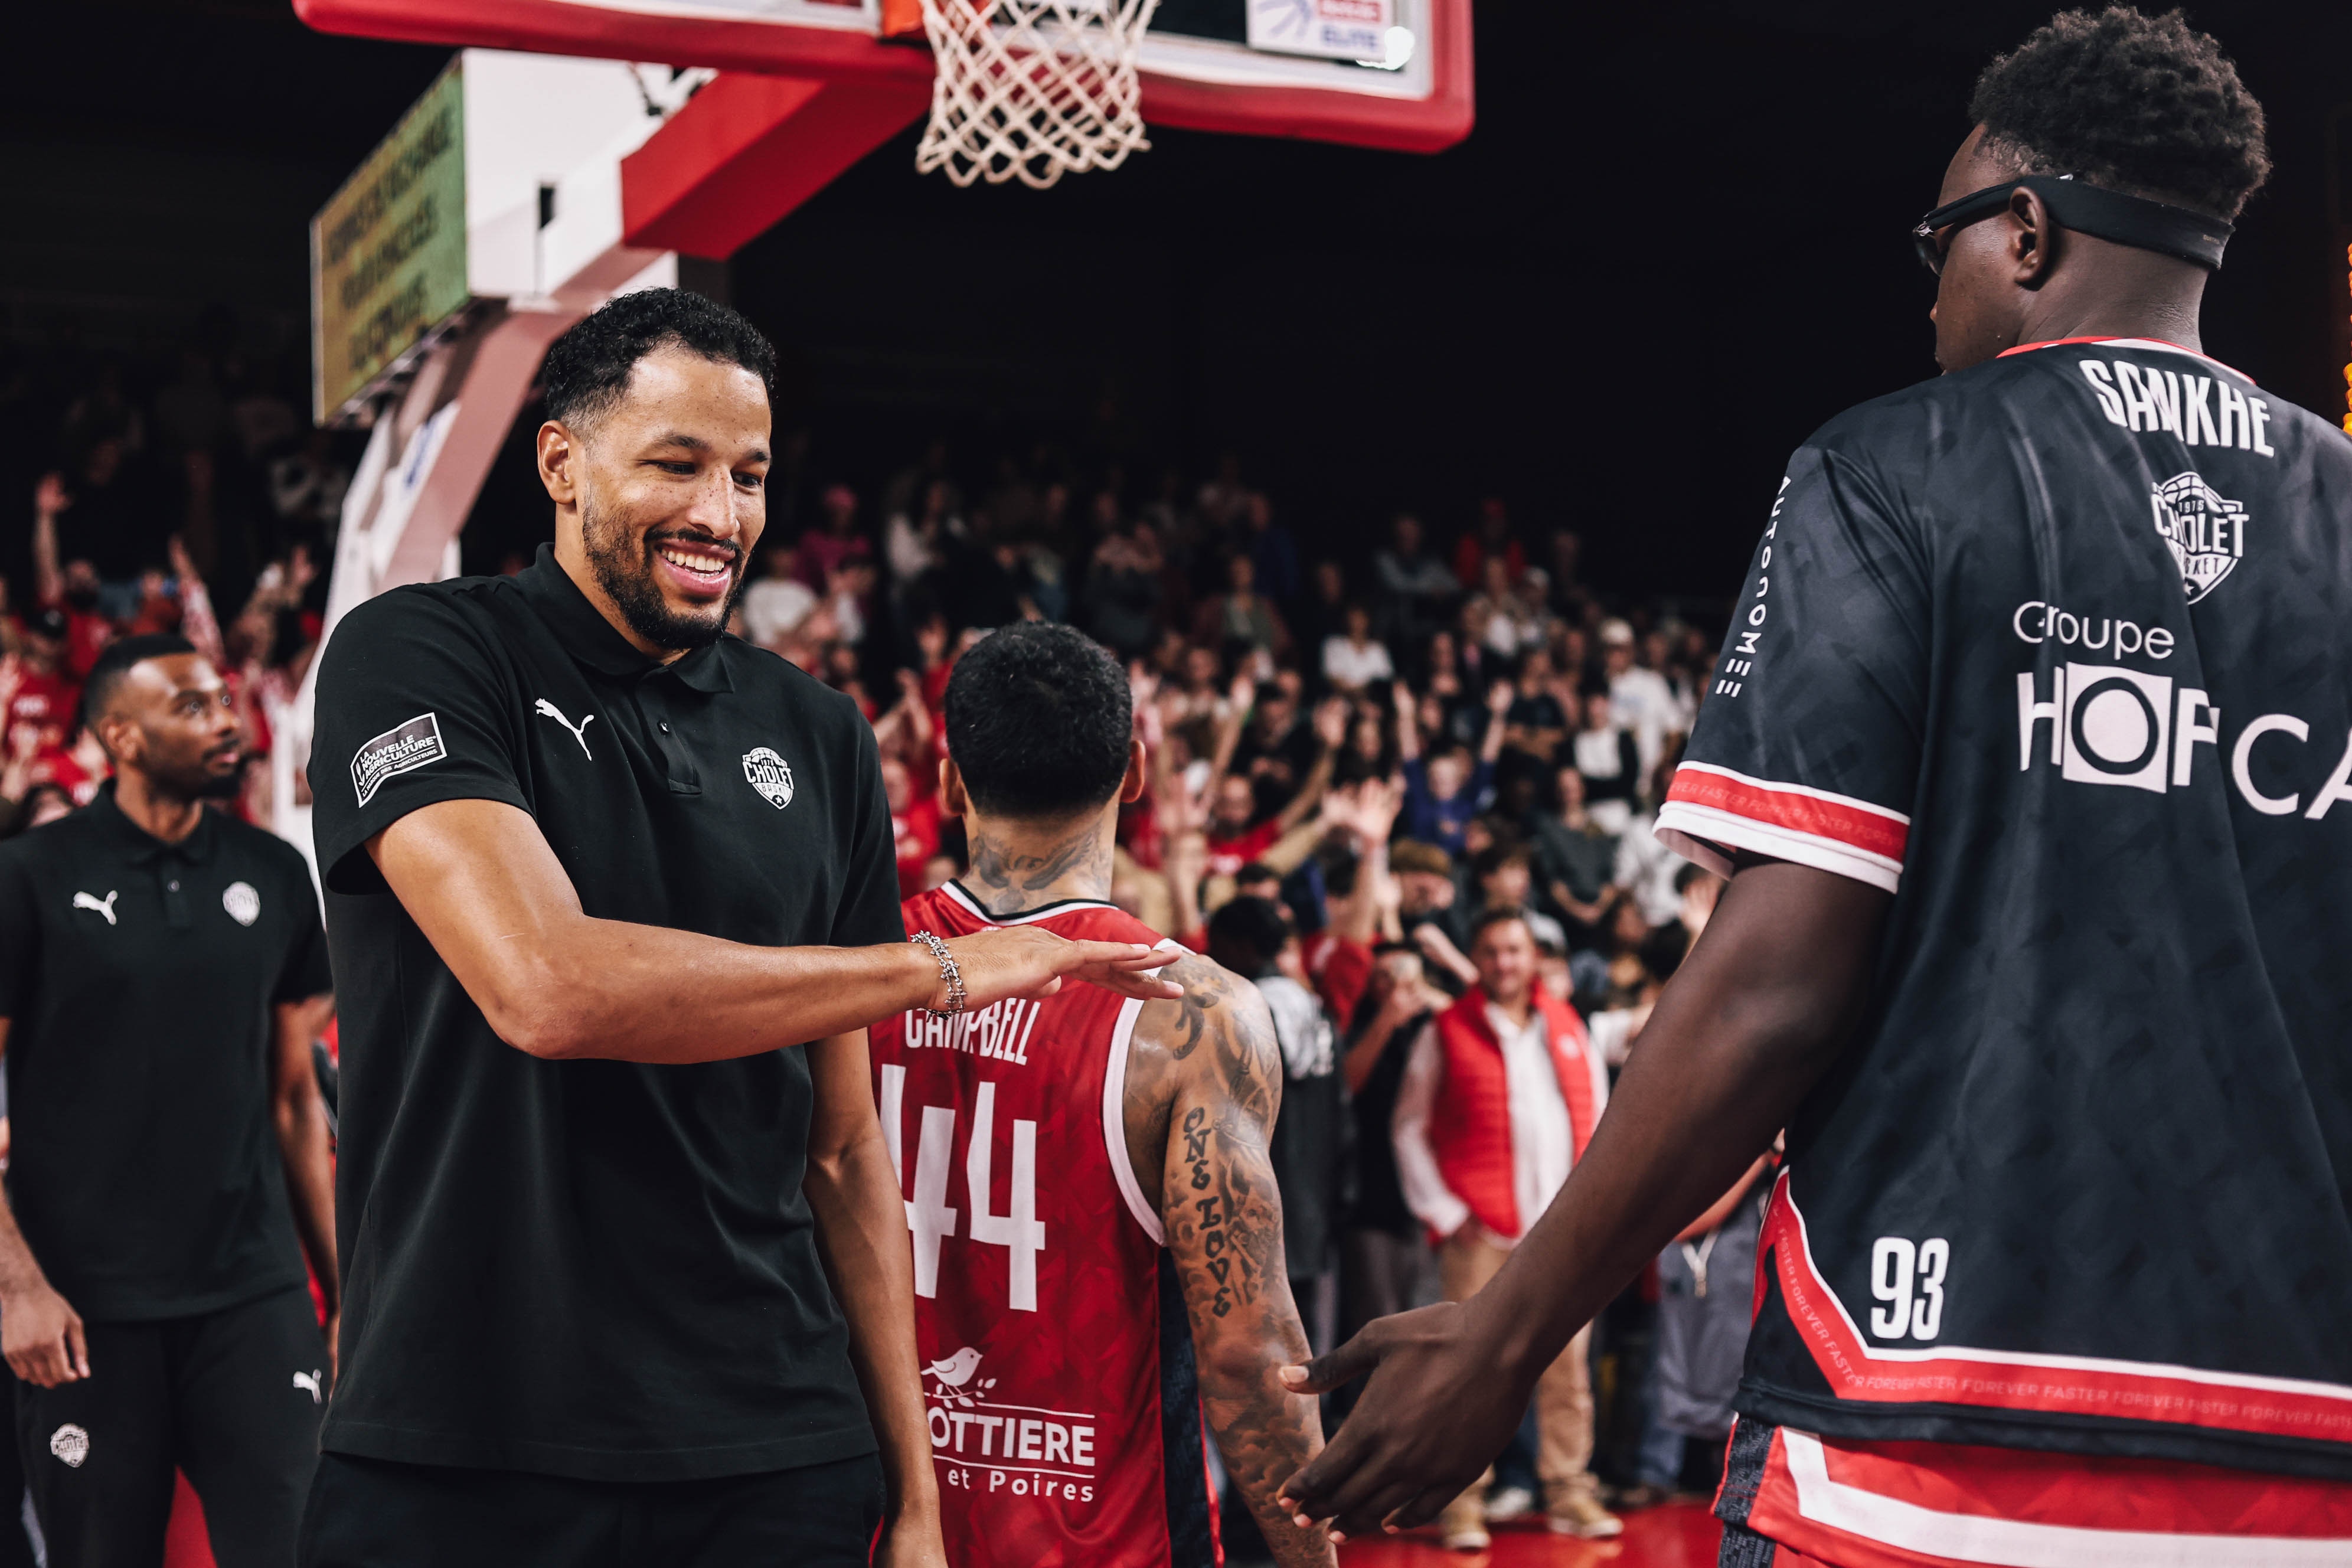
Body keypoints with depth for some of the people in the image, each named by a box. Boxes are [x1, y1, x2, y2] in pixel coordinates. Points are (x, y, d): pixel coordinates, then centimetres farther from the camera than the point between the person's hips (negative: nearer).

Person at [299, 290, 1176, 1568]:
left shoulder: (817, 739, 9)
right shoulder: (415, 655, -5)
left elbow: (843, 1149, 10)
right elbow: (543, 985, -22)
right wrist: (938, 967, -13)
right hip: (461, 1458, -3)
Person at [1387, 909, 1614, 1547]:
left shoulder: (1567, 1027, 15)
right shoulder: (1445, 1033, 4)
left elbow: (1597, 1119, 19)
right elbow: (1410, 1129, 4)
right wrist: (1442, 1210, -3)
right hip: (1480, 1229, -3)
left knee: (1567, 1362, 3)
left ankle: (1568, 1490, 12)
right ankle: (1463, 1499, 0)